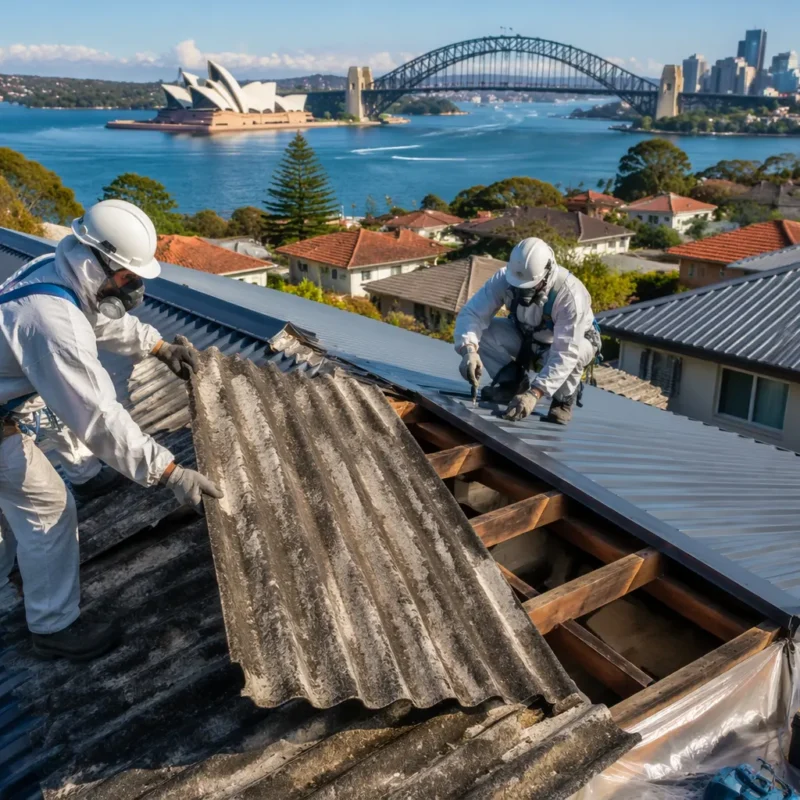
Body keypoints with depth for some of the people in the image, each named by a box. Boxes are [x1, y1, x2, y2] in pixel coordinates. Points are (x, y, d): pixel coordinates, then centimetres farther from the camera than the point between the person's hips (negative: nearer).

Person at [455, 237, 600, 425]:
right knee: (483, 331, -23)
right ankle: (512, 382, 1)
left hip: (573, 342, -3)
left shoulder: (570, 294, -37)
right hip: (526, 339, 3)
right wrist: (469, 349, -50)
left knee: (576, 351, -39)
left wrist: (534, 393, -52)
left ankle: (564, 399, -8)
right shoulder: (504, 278, -27)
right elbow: (471, 313, -30)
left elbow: (565, 353, -42)